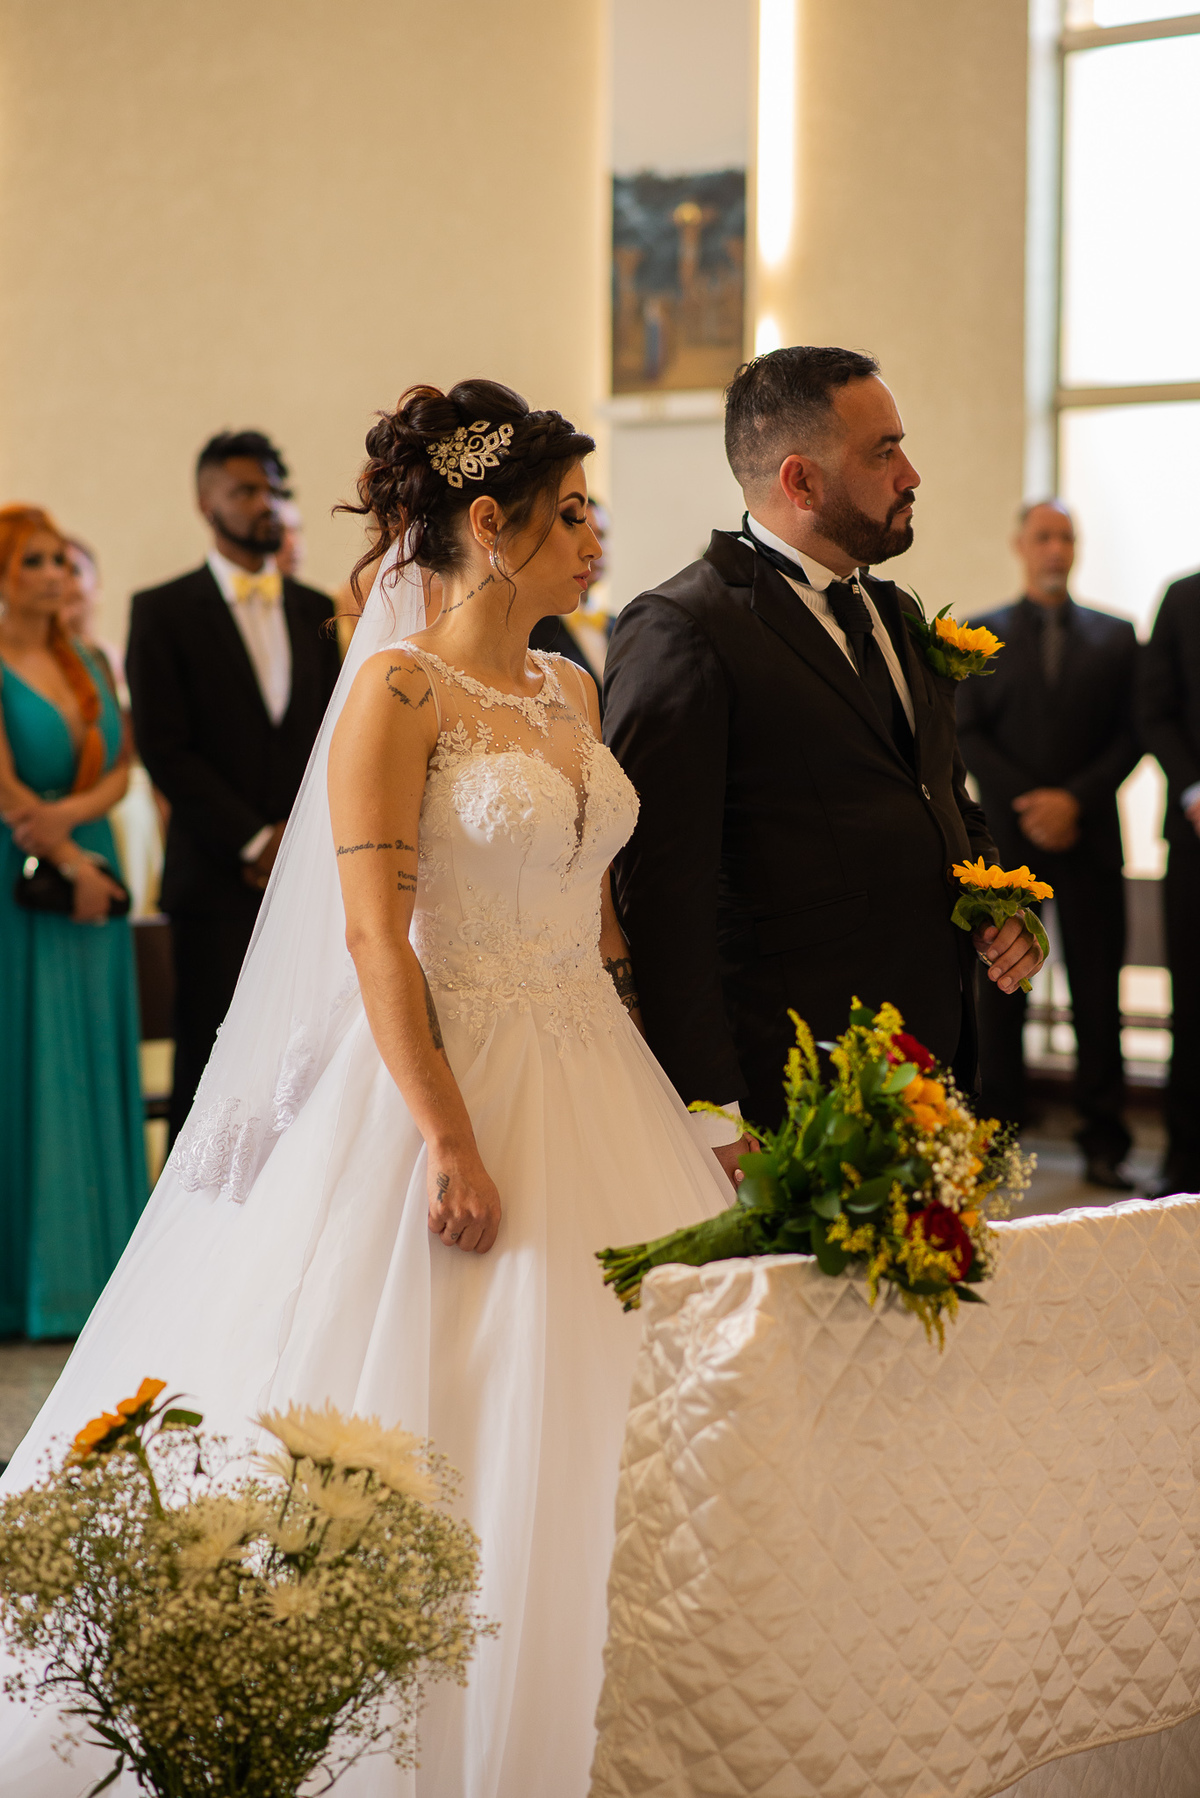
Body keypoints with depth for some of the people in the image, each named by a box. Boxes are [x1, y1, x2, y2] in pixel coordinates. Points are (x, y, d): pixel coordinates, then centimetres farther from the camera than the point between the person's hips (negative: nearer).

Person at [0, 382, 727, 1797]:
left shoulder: (570, 693, 12)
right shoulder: (400, 688, -10)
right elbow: (373, 932, -16)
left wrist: (655, 1096, 11)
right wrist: (450, 1139, -21)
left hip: (589, 1086, 8)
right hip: (448, 1077, -8)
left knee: (588, 1424, 9)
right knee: (432, 1436, -1)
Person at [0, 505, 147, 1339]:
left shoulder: (90, 663, 13)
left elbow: (120, 768, 8)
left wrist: (68, 814, -11)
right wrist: (71, 862, -8)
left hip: (90, 881, 6)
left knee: (94, 1073, 6)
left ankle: (96, 1269, 10)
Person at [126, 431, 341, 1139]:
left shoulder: (315, 610, 15)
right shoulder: (164, 611, 2)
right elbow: (164, 748, -5)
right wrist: (255, 841, -9)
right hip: (217, 877, -3)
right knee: (211, 1061, -3)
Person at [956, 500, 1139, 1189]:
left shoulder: (1115, 636, 11)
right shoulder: (982, 636, 10)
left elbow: (1130, 737, 5)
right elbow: (968, 735, 3)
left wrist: (1074, 799, -9)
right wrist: (1026, 802, -9)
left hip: (1088, 837, 0)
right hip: (1007, 835, 0)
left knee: (1098, 994, -1)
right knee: (1000, 991, -1)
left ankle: (1104, 1144, 3)